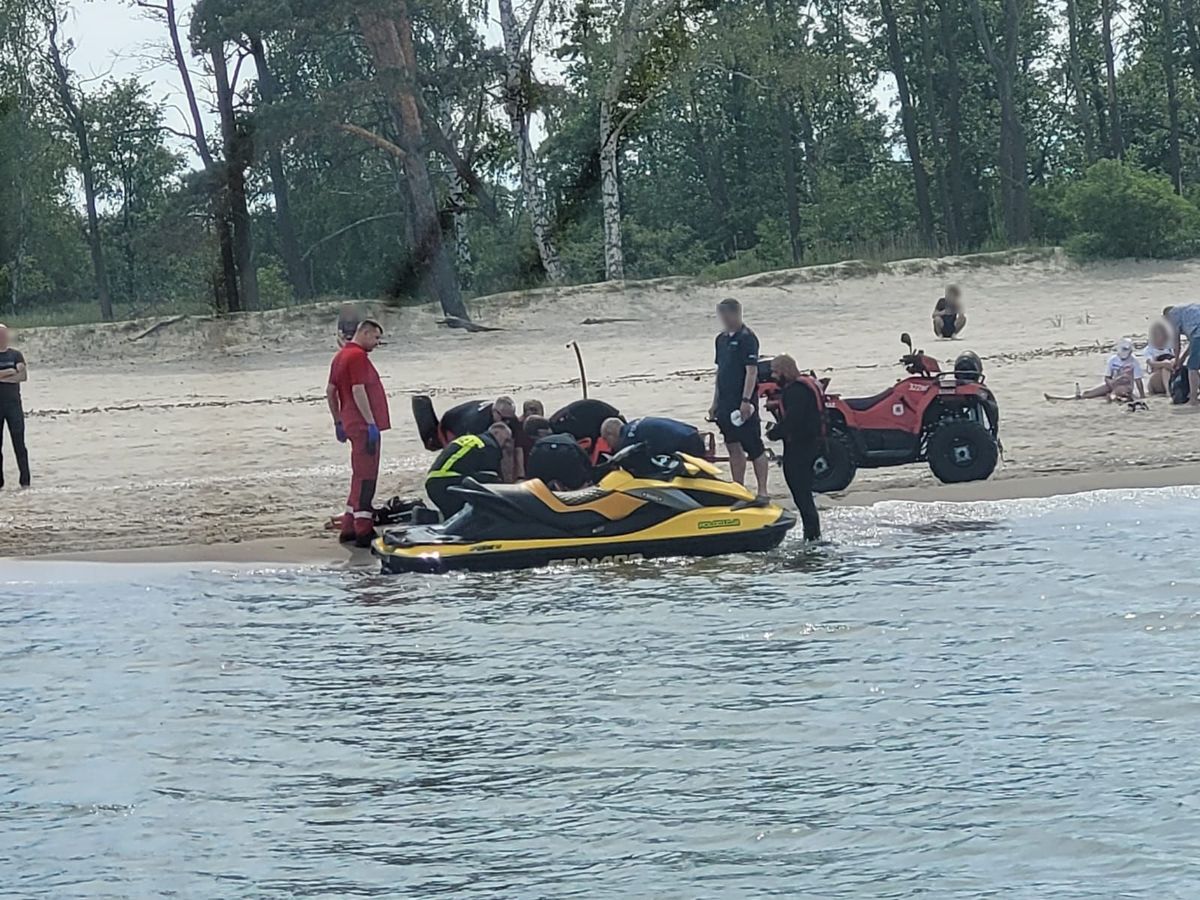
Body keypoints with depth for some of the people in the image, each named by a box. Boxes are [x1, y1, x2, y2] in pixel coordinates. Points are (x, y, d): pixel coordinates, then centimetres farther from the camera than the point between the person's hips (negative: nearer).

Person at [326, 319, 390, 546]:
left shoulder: (341, 356, 17)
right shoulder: (358, 356, -13)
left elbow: (330, 391, 20)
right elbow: (358, 391, -21)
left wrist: (338, 422, 23)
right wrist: (371, 423, -21)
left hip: (350, 423, 10)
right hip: (363, 424, -10)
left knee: (360, 475, 17)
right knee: (365, 476, -8)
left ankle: (349, 527, 20)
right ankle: (363, 531, -9)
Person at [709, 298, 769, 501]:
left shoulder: (747, 338, -10)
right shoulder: (722, 339, 15)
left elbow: (752, 371, -16)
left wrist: (746, 400, -22)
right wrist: (715, 403, 19)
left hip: (743, 403, -8)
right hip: (726, 404, 8)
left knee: (754, 447, -6)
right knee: (733, 448, 11)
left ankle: (762, 491, -6)